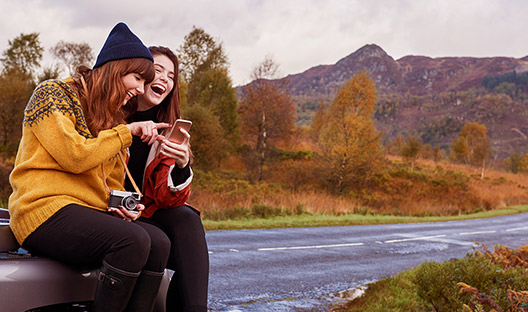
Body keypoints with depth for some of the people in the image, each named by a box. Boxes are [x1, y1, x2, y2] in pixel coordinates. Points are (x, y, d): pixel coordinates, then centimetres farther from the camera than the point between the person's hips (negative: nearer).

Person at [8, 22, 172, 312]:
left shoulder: (112, 118, 22)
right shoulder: (52, 94, -1)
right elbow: (74, 156, -15)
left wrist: (122, 205, 1)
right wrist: (127, 131, -7)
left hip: (91, 212, 8)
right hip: (45, 208, -7)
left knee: (159, 242, -19)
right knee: (132, 240, -31)